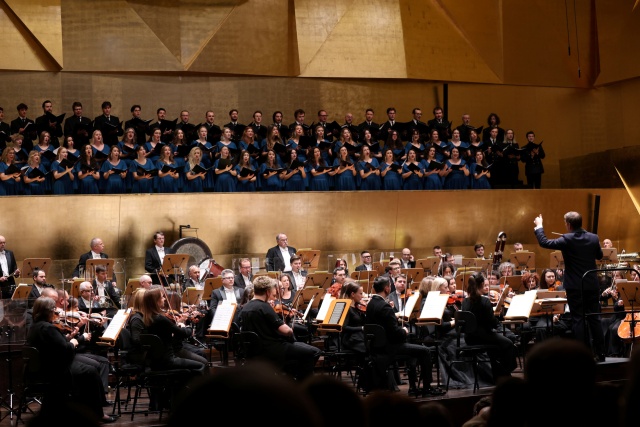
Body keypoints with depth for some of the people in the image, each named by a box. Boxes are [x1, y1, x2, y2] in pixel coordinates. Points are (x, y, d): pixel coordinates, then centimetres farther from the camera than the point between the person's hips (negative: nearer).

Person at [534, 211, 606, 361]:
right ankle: (600, 354, 10)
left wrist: (539, 227, 6)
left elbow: (544, 243, -7)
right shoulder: (594, 238, 1)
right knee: (594, 319, 9)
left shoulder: (567, 240, -12)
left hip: (575, 286, -4)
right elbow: (599, 256, 17)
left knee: (578, 320, 0)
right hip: (592, 285, 4)